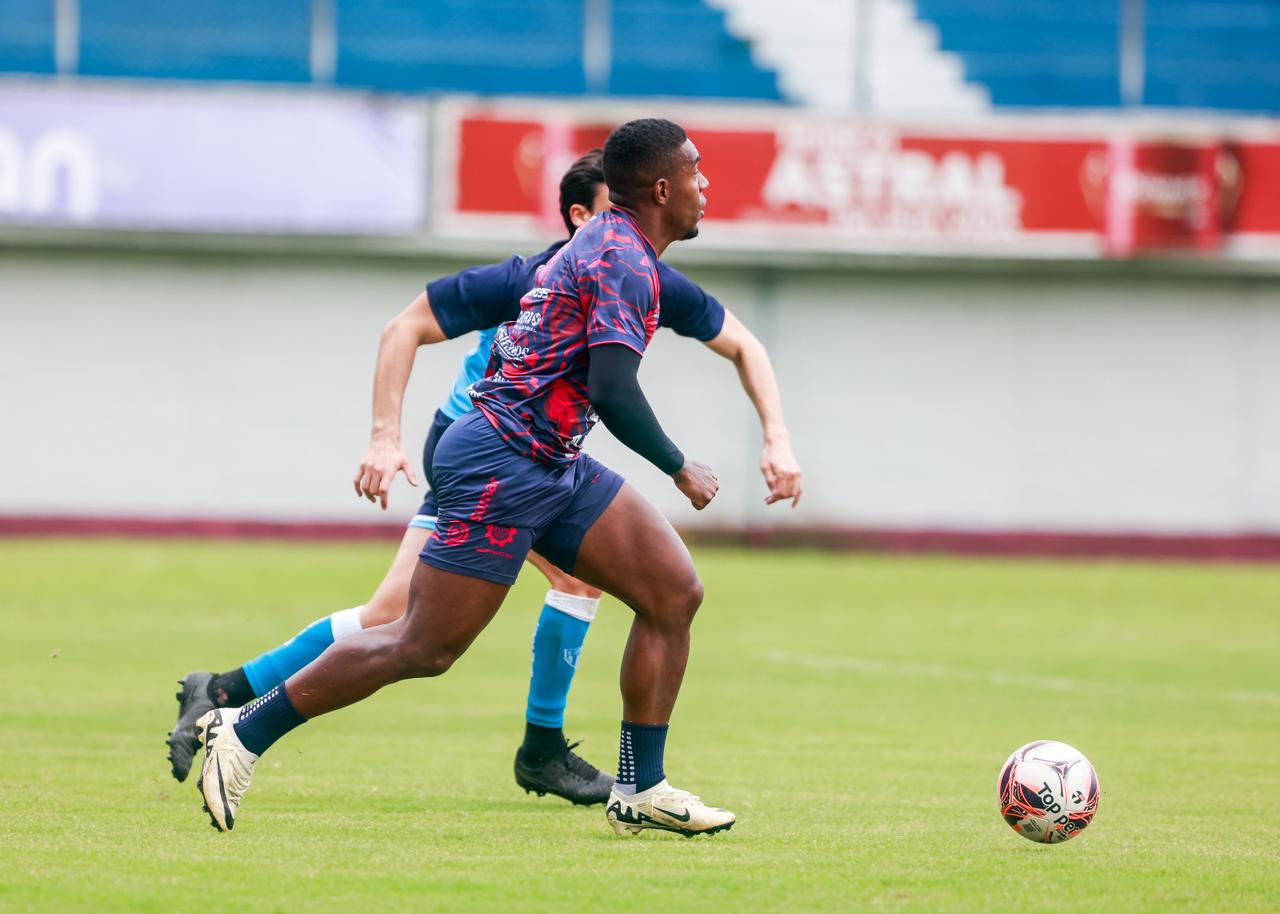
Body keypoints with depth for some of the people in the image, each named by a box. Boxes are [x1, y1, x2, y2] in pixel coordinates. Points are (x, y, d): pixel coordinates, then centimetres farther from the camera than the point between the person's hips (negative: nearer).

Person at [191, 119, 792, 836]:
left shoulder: (605, 246, 18)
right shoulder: (623, 261, -14)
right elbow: (612, 392, -24)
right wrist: (681, 469, -12)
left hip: (553, 467, 10)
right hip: (503, 464, -10)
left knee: (676, 593, 4)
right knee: (425, 649, -9)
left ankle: (640, 790, 7)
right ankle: (246, 730, 1)